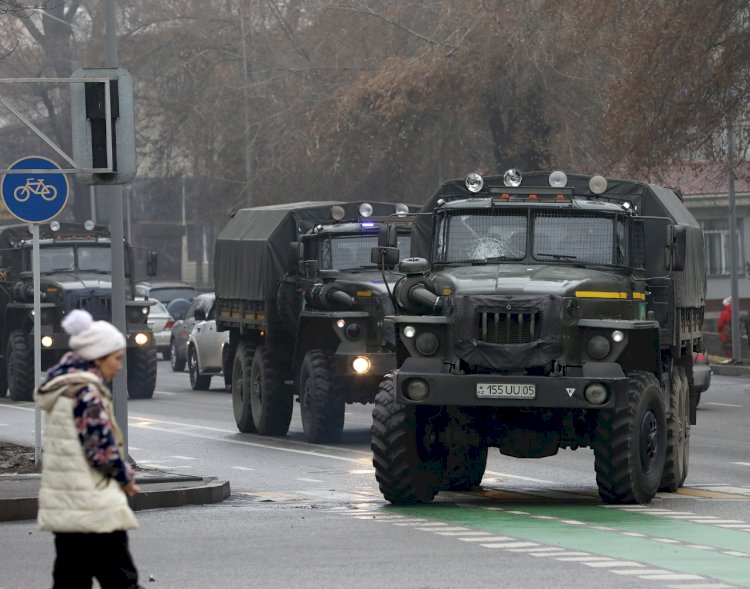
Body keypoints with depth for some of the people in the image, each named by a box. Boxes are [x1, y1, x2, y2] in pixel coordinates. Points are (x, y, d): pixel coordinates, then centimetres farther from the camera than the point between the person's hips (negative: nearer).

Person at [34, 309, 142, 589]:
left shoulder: (61, 387, 13)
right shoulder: (87, 393, -16)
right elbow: (102, 449, -17)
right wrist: (126, 478, -2)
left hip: (64, 507, 9)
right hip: (93, 507, -9)